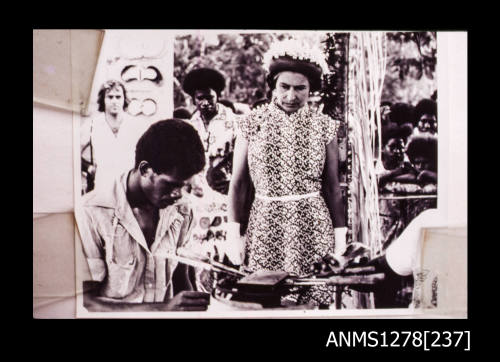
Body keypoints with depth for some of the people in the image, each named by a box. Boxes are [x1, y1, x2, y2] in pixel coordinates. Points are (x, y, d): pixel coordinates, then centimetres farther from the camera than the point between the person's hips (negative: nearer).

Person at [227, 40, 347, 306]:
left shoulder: (324, 127, 3)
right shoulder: (252, 124, 1)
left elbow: (332, 188, 7)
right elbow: (238, 184, 4)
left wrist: (340, 238, 6)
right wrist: (235, 234, 0)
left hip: (313, 227, 0)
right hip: (265, 227, 0)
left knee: (313, 302, 1)